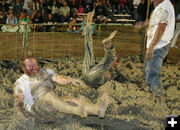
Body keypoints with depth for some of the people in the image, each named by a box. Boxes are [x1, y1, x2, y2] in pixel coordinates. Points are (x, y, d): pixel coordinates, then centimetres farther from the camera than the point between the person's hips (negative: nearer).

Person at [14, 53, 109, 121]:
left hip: (53, 103, 4)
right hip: (37, 107, -4)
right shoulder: (20, 82, 14)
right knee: (49, 95, -35)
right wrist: (19, 110, -16)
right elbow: (18, 99, 3)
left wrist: (71, 80, -17)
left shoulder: (45, 72, 20)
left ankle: (97, 109, -54)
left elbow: (58, 78, 2)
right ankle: (78, 111, -62)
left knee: (70, 100, -25)